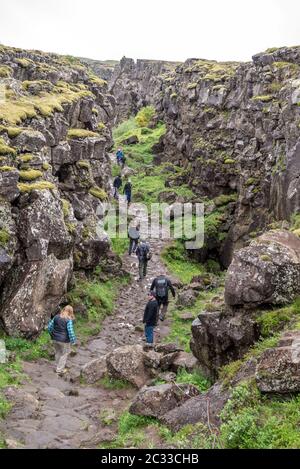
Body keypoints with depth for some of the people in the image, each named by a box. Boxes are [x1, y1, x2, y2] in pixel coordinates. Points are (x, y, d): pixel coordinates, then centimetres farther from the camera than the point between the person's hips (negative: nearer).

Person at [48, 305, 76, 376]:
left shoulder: (56, 317, -1)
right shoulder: (69, 320, -18)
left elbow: (49, 326, 5)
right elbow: (70, 331, -23)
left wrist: (52, 334, 19)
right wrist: (73, 340, -11)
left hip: (55, 339, 6)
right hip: (64, 340, -5)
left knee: (58, 352, 23)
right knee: (64, 354, 13)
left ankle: (58, 367, 35)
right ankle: (60, 370, 16)